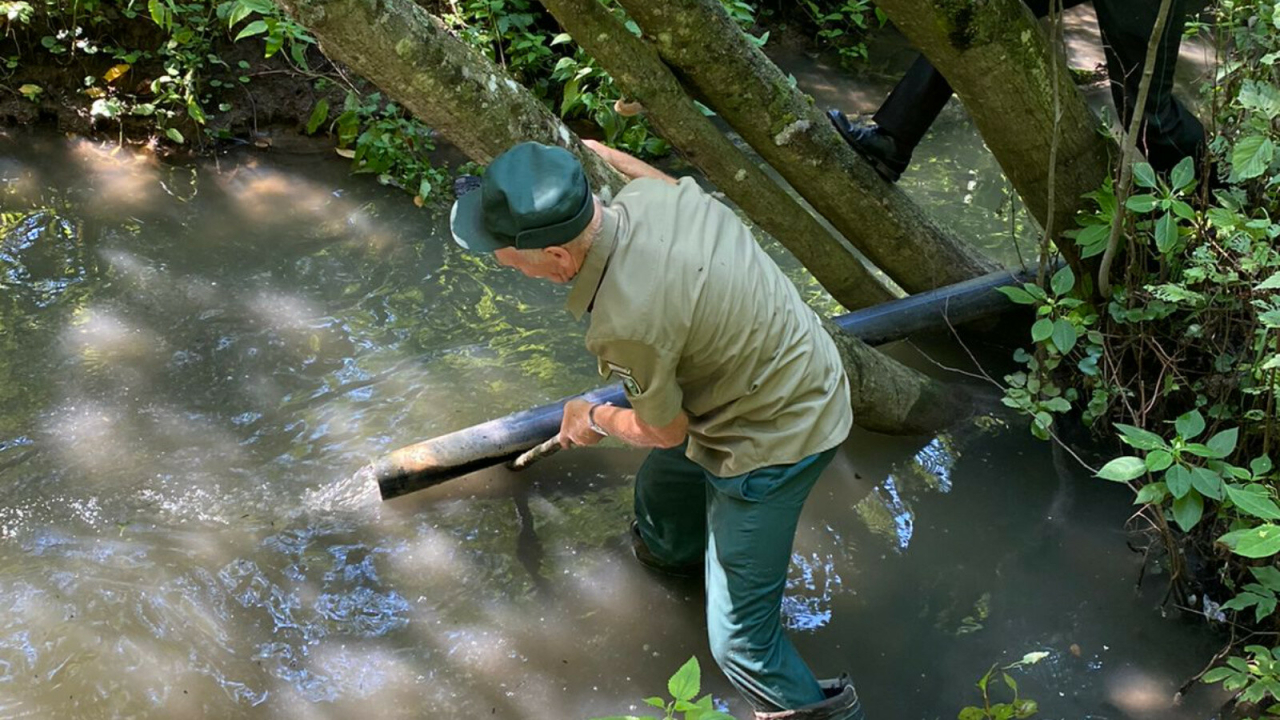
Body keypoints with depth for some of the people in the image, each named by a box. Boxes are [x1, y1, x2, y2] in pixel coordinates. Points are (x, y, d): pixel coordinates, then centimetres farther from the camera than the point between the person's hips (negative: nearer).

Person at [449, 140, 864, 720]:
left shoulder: (626, 323, -37)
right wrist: (601, 152, 27)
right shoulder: (650, 194, -16)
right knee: (663, 485, 36)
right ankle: (675, 547, 68)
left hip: (771, 444, -9)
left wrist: (595, 420, 5)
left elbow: (664, 430, -15)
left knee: (739, 641, -1)